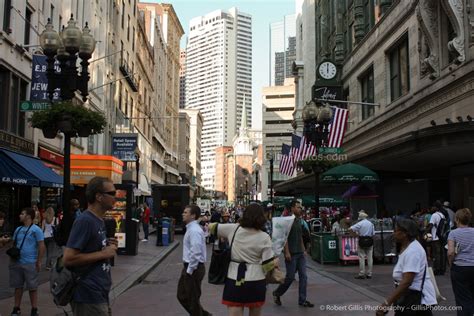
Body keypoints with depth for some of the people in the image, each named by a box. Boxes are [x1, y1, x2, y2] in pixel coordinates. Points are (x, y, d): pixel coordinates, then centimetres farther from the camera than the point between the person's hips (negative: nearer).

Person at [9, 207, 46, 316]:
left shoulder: (36, 229, -8)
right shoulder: (18, 229, 11)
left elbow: (42, 246, -10)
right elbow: (14, 244, 18)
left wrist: (39, 262, -12)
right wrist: (11, 257, 5)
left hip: (30, 264, -6)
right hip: (16, 263, 6)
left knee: (32, 287, 3)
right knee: (18, 286, 14)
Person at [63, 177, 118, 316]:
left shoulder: (99, 221, 12)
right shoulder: (85, 221, -18)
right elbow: (68, 259, -23)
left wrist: (108, 248, 3)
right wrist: (103, 254, -19)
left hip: (100, 294, 9)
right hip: (89, 296, -9)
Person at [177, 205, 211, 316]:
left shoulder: (194, 230, -21)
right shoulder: (190, 228, 11)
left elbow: (196, 253, -26)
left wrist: (189, 270, -20)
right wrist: (187, 269, 18)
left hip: (193, 269, -10)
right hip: (188, 267, 10)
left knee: (193, 299, 4)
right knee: (182, 295, 18)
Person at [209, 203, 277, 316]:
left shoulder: (233, 229, -4)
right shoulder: (264, 237, -9)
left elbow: (213, 228, 8)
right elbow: (268, 264, -10)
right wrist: (276, 261, 11)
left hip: (234, 279, 1)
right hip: (256, 281, -1)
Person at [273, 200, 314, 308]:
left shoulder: (299, 221, 13)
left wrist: (303, 250, 15)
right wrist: (287, 252, -20)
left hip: (300, 254, 8)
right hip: (291, 254, -8)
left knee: (303, 276, 4)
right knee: (290, 277, -2)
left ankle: (302, 300, 11)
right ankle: (277, 293, 19)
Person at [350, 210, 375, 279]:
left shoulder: (360, 223, -7)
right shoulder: (371, 223, 8)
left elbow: (351, 229, -13)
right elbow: (373, 233, 7)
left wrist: (356, 232, 6)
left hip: (362, 241, -4)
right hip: (370, 241, 4)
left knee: (361, 258, -1)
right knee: (369, 258, 7)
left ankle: (361, 274, -1)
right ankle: (369, 274, 11)